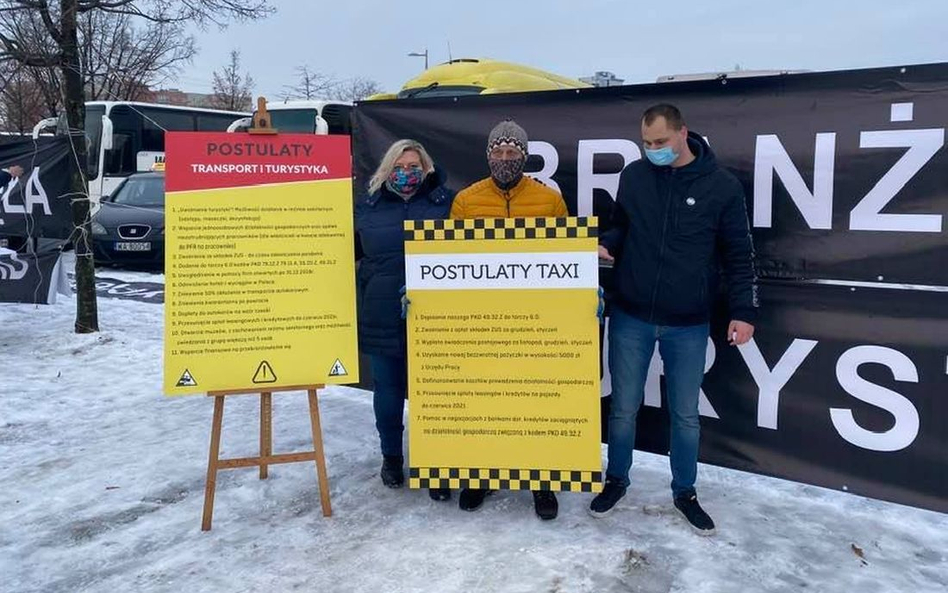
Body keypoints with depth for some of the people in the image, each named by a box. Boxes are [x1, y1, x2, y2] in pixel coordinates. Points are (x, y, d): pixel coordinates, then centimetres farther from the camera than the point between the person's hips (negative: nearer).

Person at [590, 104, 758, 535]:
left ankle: (685, 492, 32)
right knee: (624, 407, 12)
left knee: (685, 414, 12)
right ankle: (616, 481, 33)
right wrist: (606, 245, -8)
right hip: (631, 318, 1)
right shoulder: (633, 176, -1)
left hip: (688, 325, -1)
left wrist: (743, 311, -5)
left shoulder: (722, 186, -6)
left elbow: (738, 255, -1)